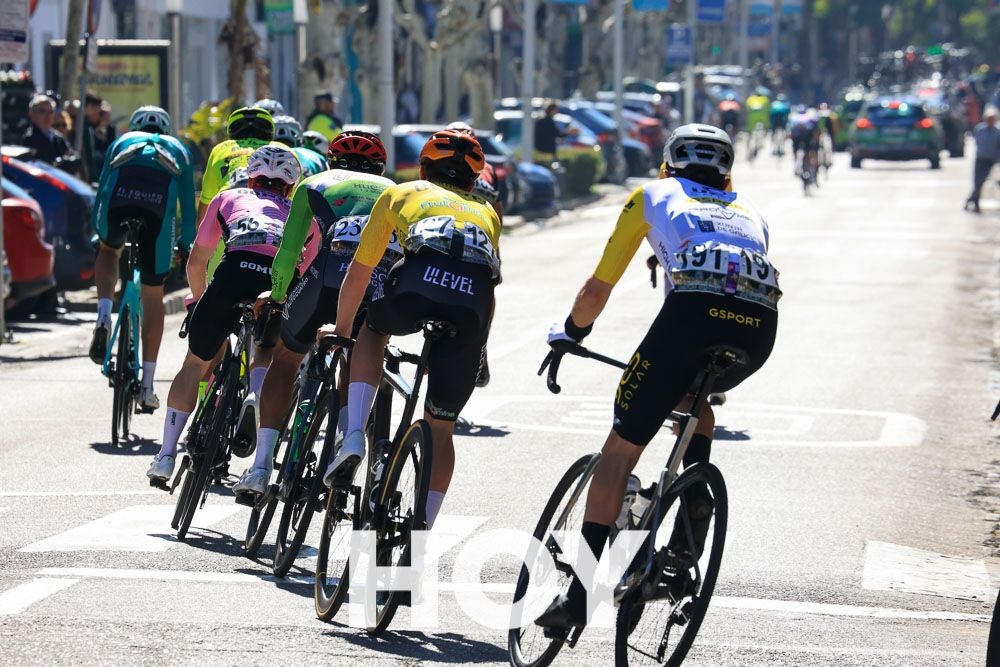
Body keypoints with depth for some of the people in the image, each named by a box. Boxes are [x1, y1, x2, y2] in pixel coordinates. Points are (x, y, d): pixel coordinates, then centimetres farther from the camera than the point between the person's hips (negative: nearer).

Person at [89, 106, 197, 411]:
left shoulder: (122, 142, 37)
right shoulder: (178, 149, 36)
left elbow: (102, 189, 36)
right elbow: (188, 204, 34)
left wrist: (97, 232, 47)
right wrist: (186, 244, 45)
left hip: (118, 200, 0)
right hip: (158, 204, 0)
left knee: (108, 250, 36)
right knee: (153, 297, 12)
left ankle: (104, 316, 10)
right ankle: (147, 386, 12)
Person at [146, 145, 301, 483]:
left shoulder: (229, 197, 34)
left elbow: (195, 263, 36)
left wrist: (202, 300, 54)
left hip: (236, 270, -1)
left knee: (196, 362, 16)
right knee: (266, 357, 27)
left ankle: (166, 455, 12)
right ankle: (259, 398, -7)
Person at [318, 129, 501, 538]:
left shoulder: (400, 193, 33)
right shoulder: (486, 212, 39)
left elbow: (359, 273, 36)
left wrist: (341, 330, 50)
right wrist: (469, 346, 56)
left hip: (418, 280, -2)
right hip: (474, 301, 2)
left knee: (374, 329, 34)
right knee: (441, 427, 17)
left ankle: (354, 436, 14)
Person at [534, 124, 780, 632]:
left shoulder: (654, 195, 29)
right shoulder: (749, 213, 37)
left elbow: (597, 290, 28)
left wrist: (568, 333, 48)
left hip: (694, 308, -4)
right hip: (760, 325, 4)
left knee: (621, 447, 4)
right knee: (695, 397, 37)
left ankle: (580, 593, -4)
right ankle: (696, 487, 11)